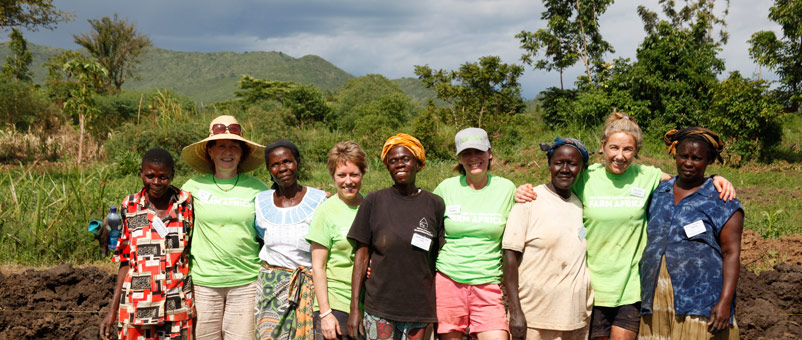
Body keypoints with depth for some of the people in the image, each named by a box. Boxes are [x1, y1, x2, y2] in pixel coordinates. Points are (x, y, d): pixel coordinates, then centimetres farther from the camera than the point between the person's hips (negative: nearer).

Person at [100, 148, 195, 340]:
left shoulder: (186, 204, 1)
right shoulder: (129, 207, 4)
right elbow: (125, 261, 7)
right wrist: (112, 311, 5)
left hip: (178, 309, -1)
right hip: (137, 308, 1)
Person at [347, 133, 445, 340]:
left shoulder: (435, 205, 3)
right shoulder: (374, 202, 1)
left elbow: (441, 261, 6)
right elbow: (362, 255, 2)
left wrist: (440, 313, 5)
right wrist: (354, 307, -2)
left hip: (420, 311, 1)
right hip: (379, 309, -1)